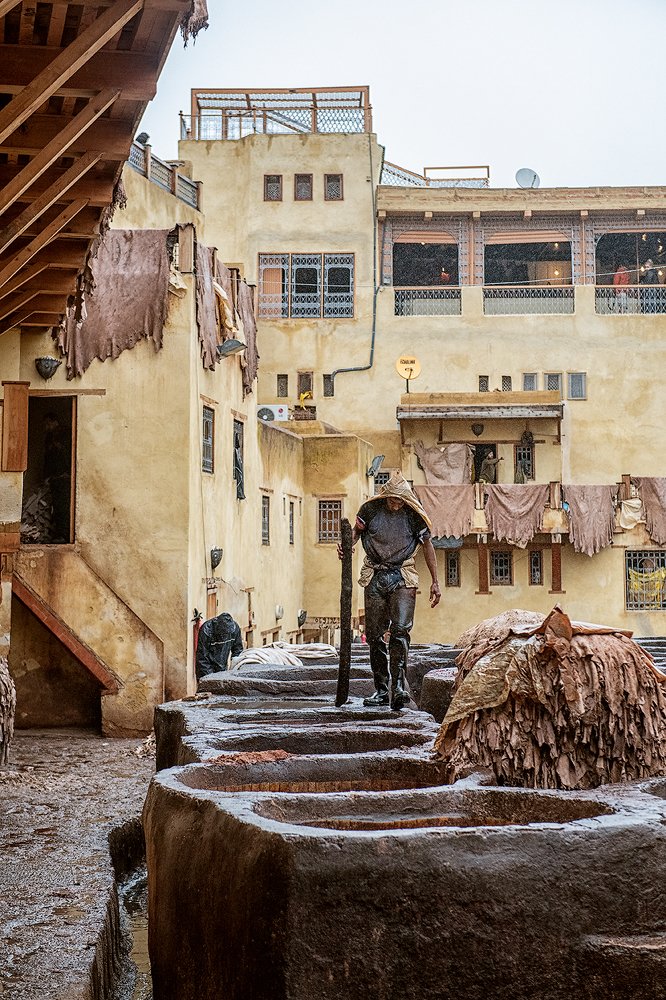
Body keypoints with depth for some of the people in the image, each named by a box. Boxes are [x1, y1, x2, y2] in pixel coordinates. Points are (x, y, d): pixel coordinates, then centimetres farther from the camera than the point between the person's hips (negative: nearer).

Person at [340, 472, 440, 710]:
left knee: (400, 630, -17)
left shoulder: (414, 514, -3)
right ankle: (381, 690, 13)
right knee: (374, 634, 4)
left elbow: (427, 545, 7)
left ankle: (398, 687, -19)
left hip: (402, 577, -2)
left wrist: (435, 581, 7)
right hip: (375, 576, 2)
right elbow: (356, 530, 13)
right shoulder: (371, 509, -2)